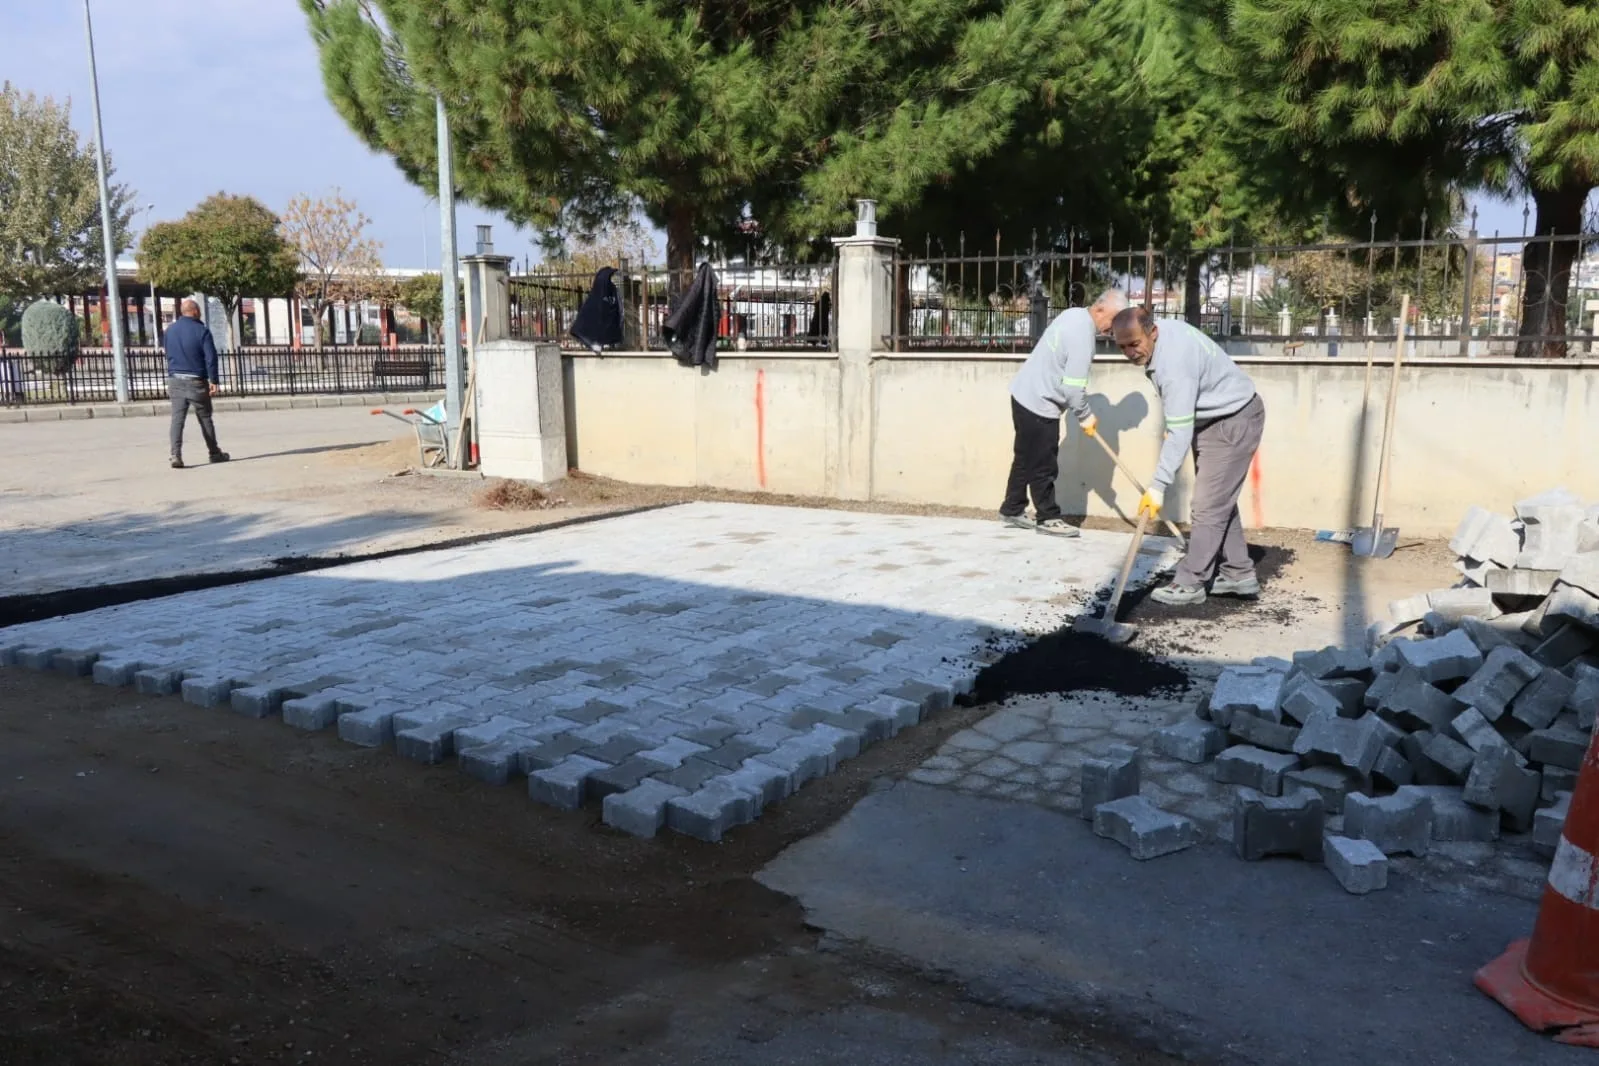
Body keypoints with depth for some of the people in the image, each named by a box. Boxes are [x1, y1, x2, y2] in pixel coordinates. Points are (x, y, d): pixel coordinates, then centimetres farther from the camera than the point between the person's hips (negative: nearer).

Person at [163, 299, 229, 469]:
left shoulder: (170, 330, 10)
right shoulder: (201, 330, -8)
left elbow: (169, 355, 19)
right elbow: (210, 358, -13)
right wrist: (214, 381, -11)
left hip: (175, 380, 4)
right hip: (196, 381, -4)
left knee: (177, 419, -2)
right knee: (205, 418, 8)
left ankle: (176, 455, -11)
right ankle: (214, 453, 18)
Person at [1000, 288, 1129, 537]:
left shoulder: (1075, 314, 7)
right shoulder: (1082, 336, -24)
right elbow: (1073, 388, -23)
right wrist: (1086, 416, -6)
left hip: (1026, 395, 10)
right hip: (1038, 404, -10)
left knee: (1026, 459, 18)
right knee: (1044, 465, 2)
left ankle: (1012, 510, 27)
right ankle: (1047, 518, 12)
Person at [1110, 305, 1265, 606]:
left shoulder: (1174, 362, -34)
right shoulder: (1162, 333, -5)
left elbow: (1180, 433, -35)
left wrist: (1157, 487, -36)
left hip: (1235, 421, -10)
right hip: (1214, 418, 10)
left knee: (1208, 505, -10)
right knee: (1220, 500, 14)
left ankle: (1190, 584, -5)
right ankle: (1239, 574, 22)